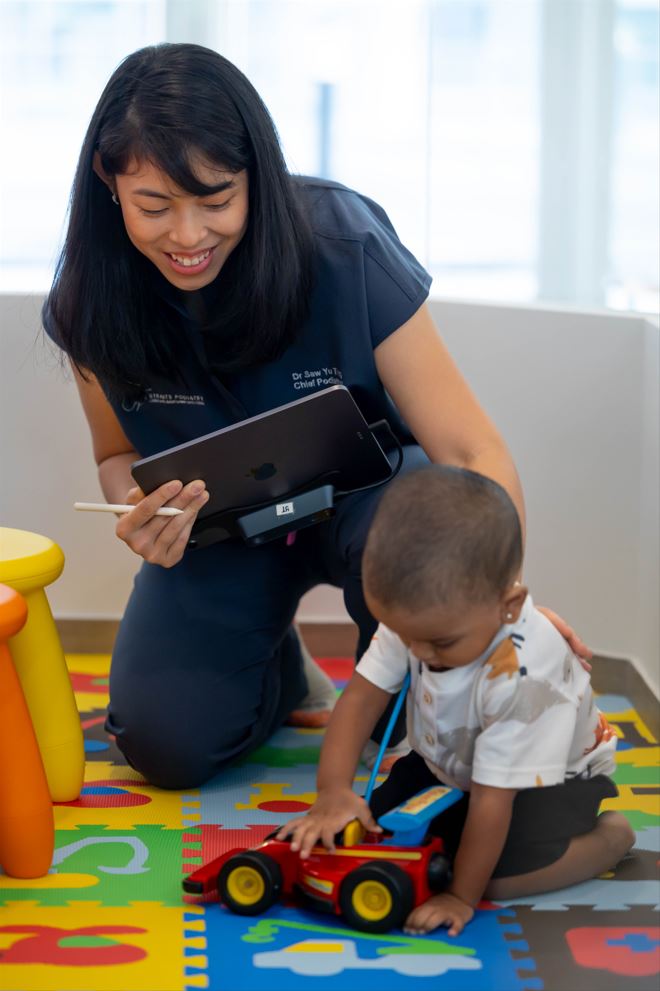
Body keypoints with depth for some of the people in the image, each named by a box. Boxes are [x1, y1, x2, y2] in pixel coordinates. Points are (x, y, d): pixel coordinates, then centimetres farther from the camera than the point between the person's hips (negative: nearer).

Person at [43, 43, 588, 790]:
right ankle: (280, 669, 18)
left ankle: (402, 721, -5)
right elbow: (120, 454, 1)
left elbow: (470, 450, -28)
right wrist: (137, 509, -25)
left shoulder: (343, 245, -27)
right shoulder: (93, 302, -17)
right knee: (165, 741, -19)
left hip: (361, 490, -2)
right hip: (221, 525, 2)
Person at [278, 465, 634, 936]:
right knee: (369, 826, -5)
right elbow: (362, 697, -22)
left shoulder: (523, 677, -42)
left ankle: (612, 834, -1)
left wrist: (461, 897, -28)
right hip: (452, 762, 7)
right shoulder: (415, 616, -26)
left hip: (550, 776, -6)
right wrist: (334, 790, -36)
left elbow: (492, 798, -35)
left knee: (501, 877, -27)